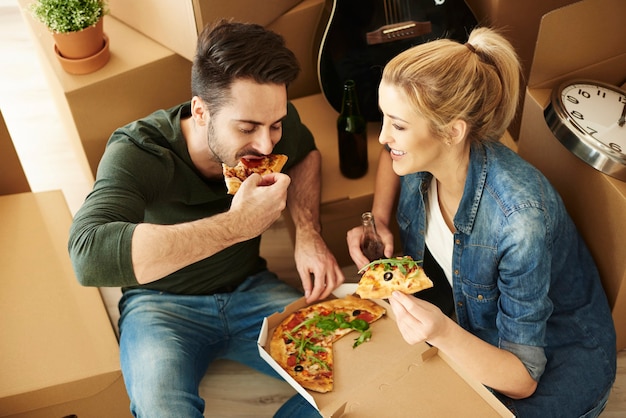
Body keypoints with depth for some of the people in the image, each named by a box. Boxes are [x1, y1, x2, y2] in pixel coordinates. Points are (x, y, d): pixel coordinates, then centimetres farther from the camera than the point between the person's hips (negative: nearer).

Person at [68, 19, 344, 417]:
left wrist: (309, 233, -8)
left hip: (250, 288, 5)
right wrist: (235, 224, -45)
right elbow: (89, 255, -42)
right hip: (161, 303, -4)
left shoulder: (272, 122, -13)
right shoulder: (137, 153, -25)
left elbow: (305, 154, 11)